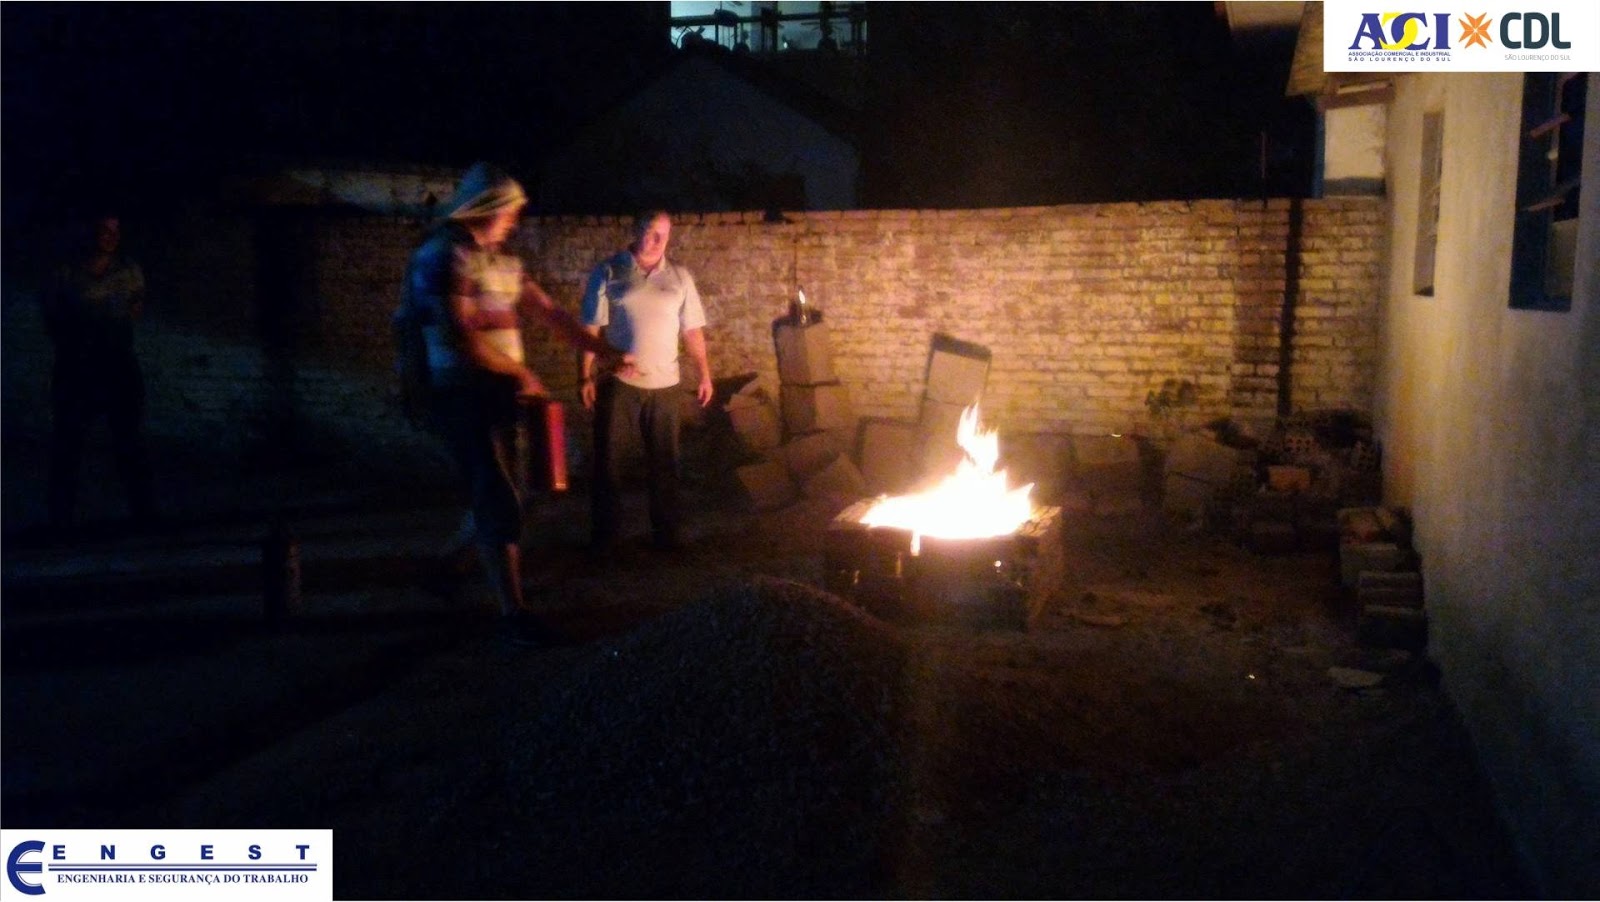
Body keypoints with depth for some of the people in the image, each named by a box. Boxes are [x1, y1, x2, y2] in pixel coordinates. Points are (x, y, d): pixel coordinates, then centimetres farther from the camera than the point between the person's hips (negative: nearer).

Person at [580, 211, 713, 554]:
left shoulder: (679, 277, 7)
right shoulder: (608, 272, -1)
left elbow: (692, 331, 9)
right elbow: (592, 328, -3)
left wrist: (704, 374, 4)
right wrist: (586, 376, -8)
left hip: (664, 385, 2)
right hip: (617, 383, -2)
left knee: (664, 461, 8)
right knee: (608, 460, 4)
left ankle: (668, 531, 19)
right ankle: (604, 534, 14)